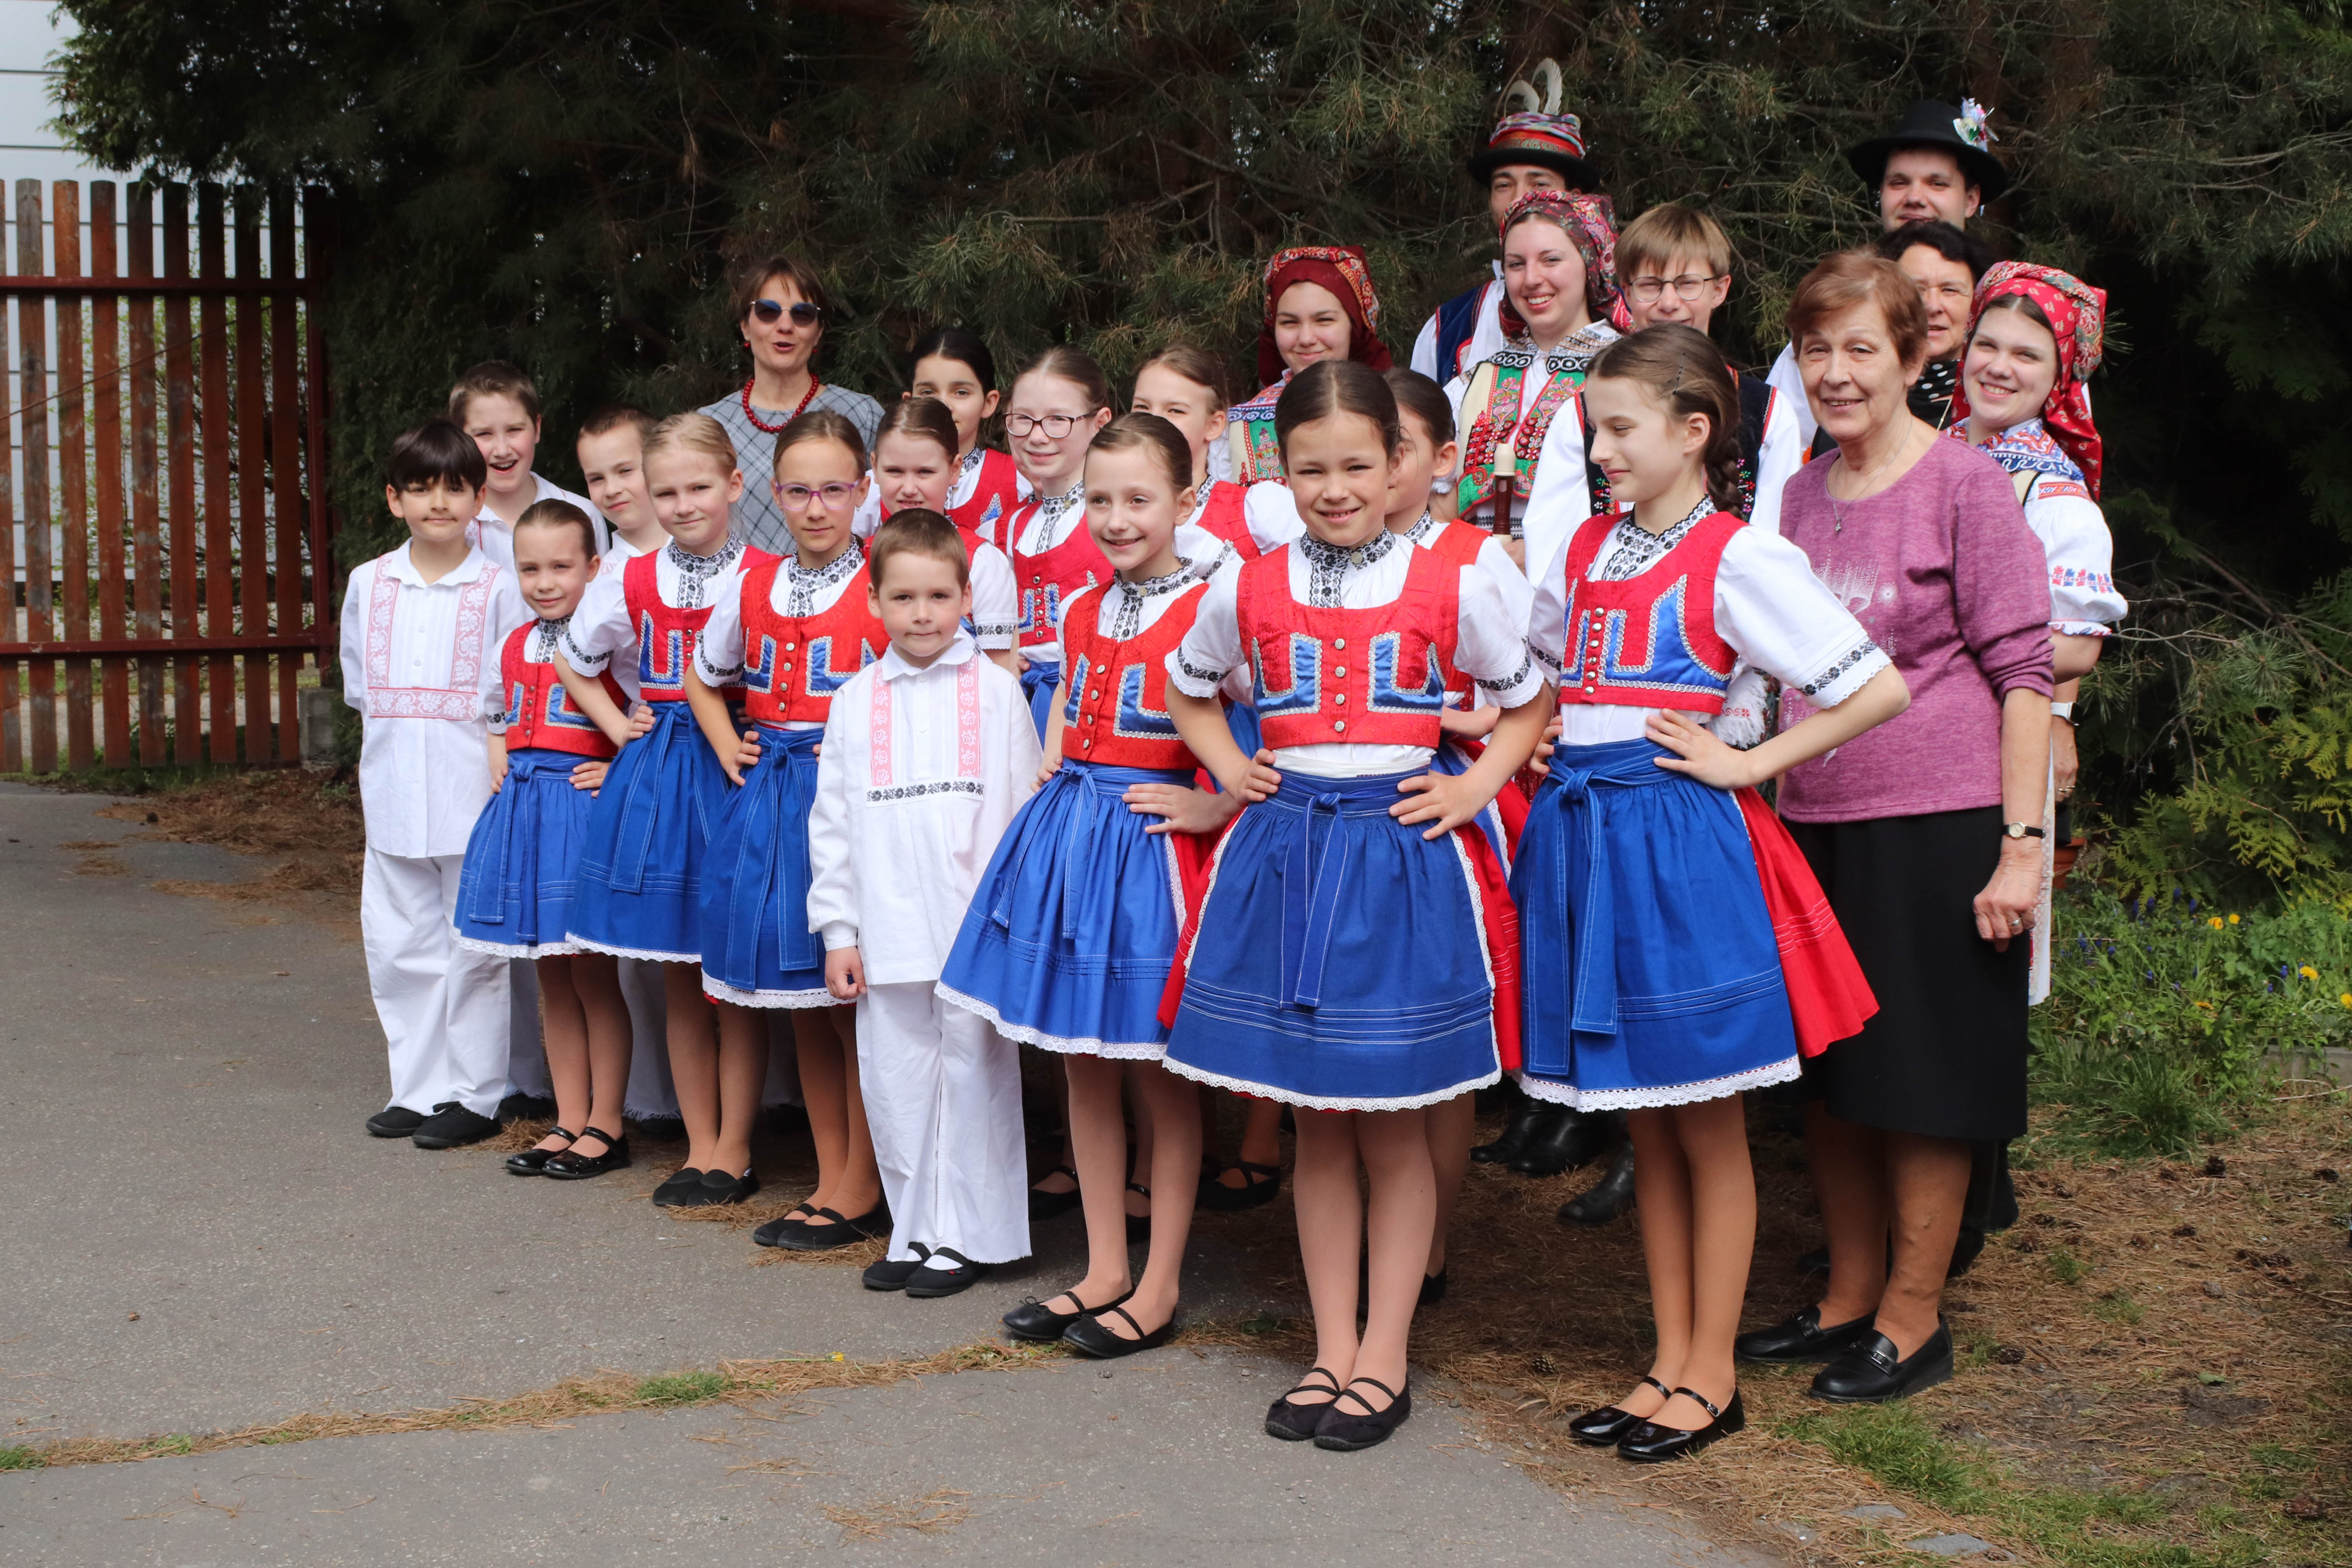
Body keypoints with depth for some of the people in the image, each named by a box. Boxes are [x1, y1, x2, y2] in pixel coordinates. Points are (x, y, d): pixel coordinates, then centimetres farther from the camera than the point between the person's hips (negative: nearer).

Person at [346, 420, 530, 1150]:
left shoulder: (500, 588, -4)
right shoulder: (369, 584, 7)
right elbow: (359, 686, 16)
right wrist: (390, 742, 9)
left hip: (473, 796, -4)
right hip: (394, 798, 4)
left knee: (472, 947, 2)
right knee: (398, 946, 8)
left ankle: (473, 1096, 10)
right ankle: (418, 1089, 19)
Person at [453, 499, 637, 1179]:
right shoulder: (515, 646, 12)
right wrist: (497, 765, 12)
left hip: (583, 809, -7)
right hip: (521, 809, 7)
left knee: (592, 976, 0)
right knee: (552, 979, 12)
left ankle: (606, 1127, 10)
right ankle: (569, 1123, 20)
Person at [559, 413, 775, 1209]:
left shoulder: (769, 579, -7)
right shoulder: (631, 583, 4)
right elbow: (572, 663, 20)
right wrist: (616, 724, 9)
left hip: (739, 778, -4)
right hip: (655, 777, 4)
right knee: (678, 978, 8)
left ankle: (733, 1151, 12)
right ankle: (700, 1148, 18)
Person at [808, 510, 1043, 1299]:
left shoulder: (995, 690, 2)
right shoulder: (856, 701, 8)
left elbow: (1028, 809, 3)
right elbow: (831, 820, 10)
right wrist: (837, 929, 5)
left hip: (976, 927, -3)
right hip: (887, 930, 3)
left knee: (972, 1078, 2)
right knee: (895, 1083, 8)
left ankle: (967, 1237, 12)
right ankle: (916, 1232, 20)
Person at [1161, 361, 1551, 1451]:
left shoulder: (1449, 589, -2)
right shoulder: (1245, 594, 3)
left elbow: (1528, 703, 11)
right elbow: (1188, 691, 23)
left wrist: (1477, 788, -2)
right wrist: (1230, 769, 7)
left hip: (1403, 853, -2)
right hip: (1285, 850, 2)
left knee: (1393, 1126, 3)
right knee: (1315, 1124, 8)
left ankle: (1383, 1358, 13)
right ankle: (1332, 1349, 17)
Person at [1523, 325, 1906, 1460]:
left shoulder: (1736, 557, -8)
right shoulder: (1587, 545, 12)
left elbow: (1880, 688, -12)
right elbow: (1527, 664, 30)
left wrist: (1748, 762, -12)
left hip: (1679, 839, -6)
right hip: (1582, 831, 6)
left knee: (1706, 1128, 4)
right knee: (1646, 1129, 13)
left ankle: (1711, 1378, 14)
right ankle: (1670, 1366, 21)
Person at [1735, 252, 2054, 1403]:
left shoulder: (1965, 482, -8)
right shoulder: (1801, 494, 11)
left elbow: (2021, 669, -10)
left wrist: (2022, 843, -15)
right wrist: (1773, 805, 14)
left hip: (1939, 820, -6)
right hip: (1816, 821, 6)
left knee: (1921, 1078, 2)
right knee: (1829, 1073, 13)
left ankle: (1912, 1319, 15)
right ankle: (1847, 1299, 27)